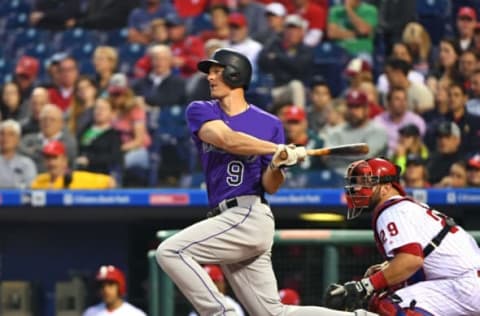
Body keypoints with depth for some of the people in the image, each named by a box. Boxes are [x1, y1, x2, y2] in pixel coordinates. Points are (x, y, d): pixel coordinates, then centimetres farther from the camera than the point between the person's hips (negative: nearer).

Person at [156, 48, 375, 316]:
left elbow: (270, 187, 3)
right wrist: (280, 150, -15)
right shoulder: (201, 112, 11)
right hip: (228, 219, 5)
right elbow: (226, 139, -9)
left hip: (249, 216, -5)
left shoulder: (269, 124, 4)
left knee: (170, 252, -21)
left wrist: (277, 165, -18)